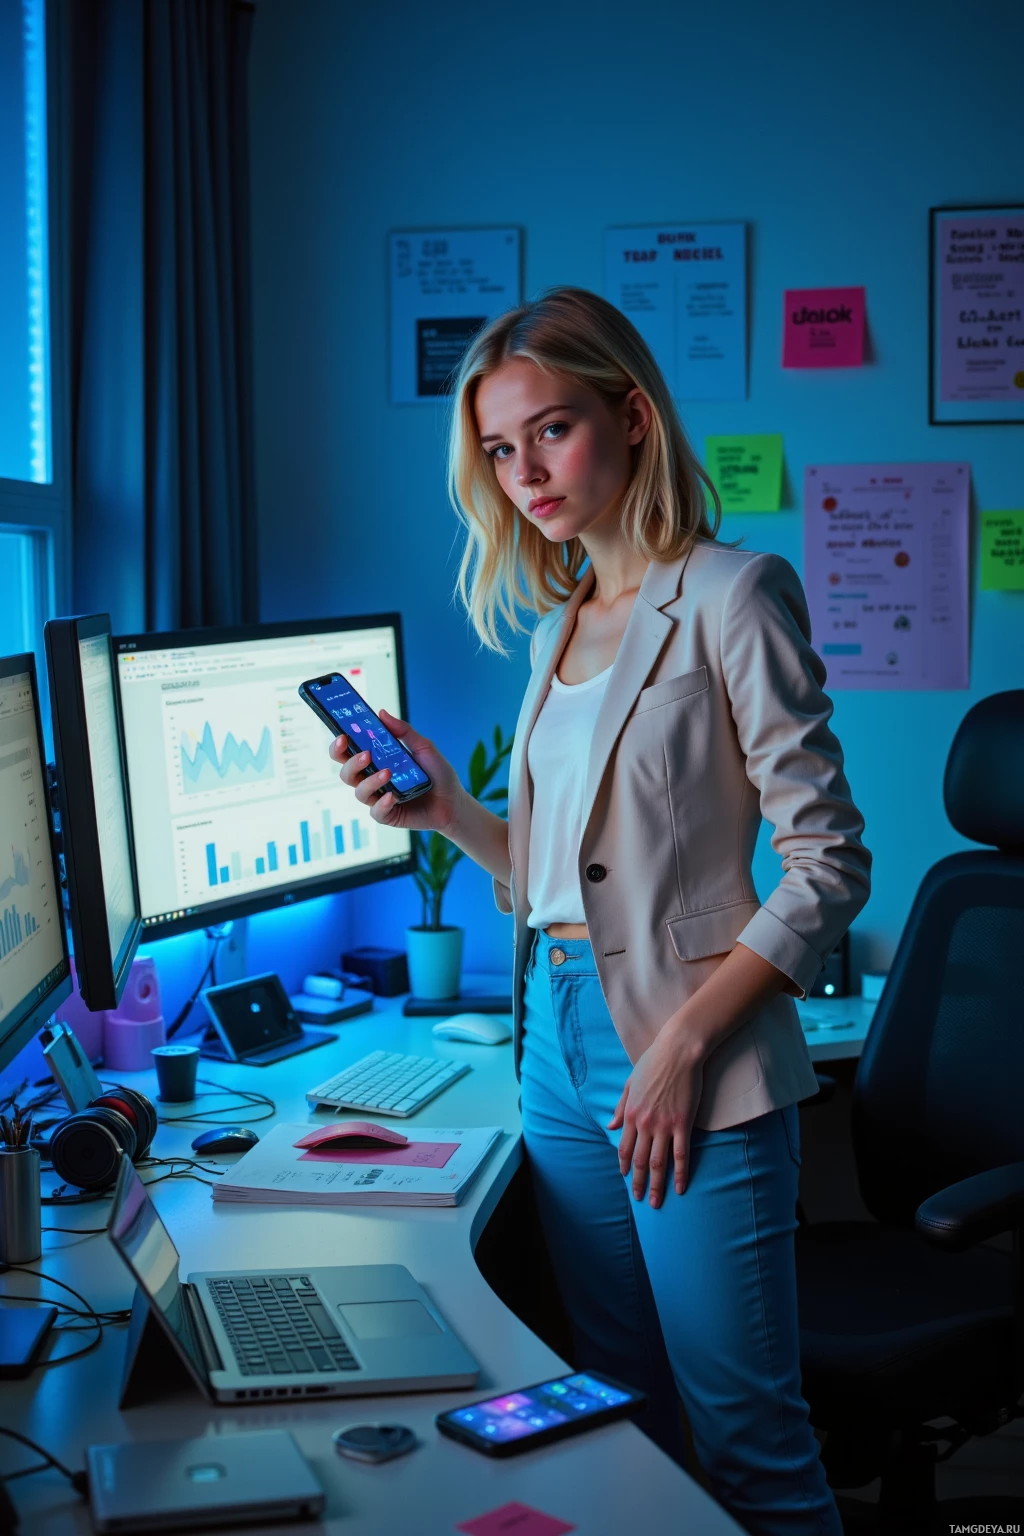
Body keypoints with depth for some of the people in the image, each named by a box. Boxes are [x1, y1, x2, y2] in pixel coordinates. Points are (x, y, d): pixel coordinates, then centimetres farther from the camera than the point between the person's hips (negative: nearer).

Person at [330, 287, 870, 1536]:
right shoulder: (558, 628, 14)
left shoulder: (730, 597, -8)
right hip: (562, 1049, 7)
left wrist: (685, 1043, -18)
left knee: (744, 1433, 1)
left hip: (692, 1070, -7)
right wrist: (448, 811, 2)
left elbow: (829, 867, -12)